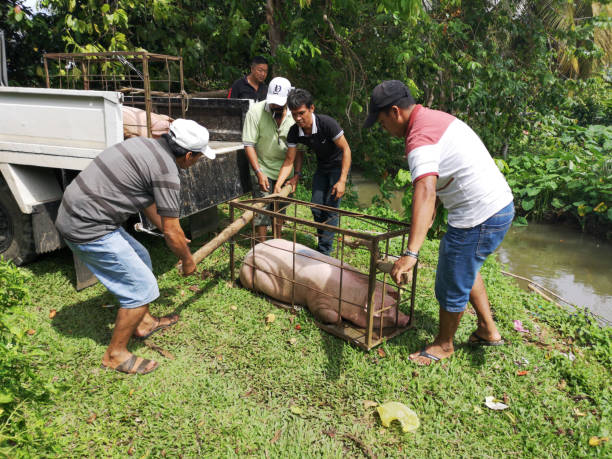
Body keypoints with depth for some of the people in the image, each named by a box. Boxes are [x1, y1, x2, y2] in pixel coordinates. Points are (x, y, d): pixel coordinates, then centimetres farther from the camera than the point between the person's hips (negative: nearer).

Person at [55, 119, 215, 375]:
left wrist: (173, 235, 26)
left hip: (74, 214, 10)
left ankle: (143, 322, 38)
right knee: (142, 287, -3)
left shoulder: (147, 144, 9)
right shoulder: (166, 172, -19)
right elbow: (172, 233, -13)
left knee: (141, 259, 23)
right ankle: (116, 354, 13)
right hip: (88, 229, -10)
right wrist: (188, 261, 6)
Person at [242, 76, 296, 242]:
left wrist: (296, 175, -7)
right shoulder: (256, 111, -15)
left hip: (285, 169, 3)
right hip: (263, 169, -3)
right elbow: (249, 144, -15)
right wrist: (259, 172, -21)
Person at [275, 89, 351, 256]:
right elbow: (289, 160, -8)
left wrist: (342, 181, -27)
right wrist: (278, 185, -20)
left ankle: (324, 252, -2)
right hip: (321, 167, 6)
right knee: (316, 207, 5)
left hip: (339, 166, -6)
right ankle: (323, 242, 24)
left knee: (330, 208, -10)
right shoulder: (294, 132, -14)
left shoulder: (327, 124, -30)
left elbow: (346, 149, -23)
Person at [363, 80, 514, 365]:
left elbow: (425, 192, -38)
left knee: (452, 285, 6)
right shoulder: (434, 117, 12)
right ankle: (488, 330, 39)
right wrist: (433, 208, 39)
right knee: (465, 270, 28)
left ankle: (443, 345, 28)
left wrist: (411, 253, -46)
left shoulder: (419, 138, -21)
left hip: (480, 218, -10)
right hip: (499, 205, 11)